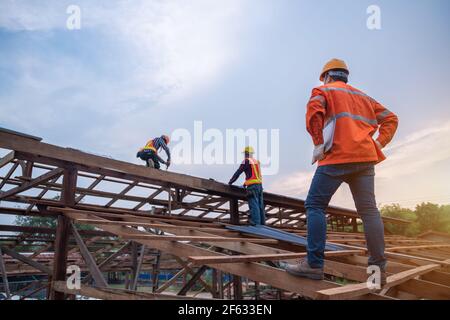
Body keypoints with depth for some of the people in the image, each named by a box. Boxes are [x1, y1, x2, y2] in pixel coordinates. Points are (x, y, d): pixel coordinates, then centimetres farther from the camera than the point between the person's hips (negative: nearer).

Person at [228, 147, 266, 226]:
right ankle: (262, 222, 9)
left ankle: (256, 223, -15)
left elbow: (238, 173, -3)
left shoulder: (246, 161, -4)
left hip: (252, 186, -8)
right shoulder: (256, 161, 20)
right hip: (259, 184, 8)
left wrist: (230, 182, 6)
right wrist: (245, 184, 35)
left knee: (254, 205, -10)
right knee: (260, 205, 8)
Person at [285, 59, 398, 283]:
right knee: (368, 209, 5)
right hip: (366, 157, 6)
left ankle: (314, 264, -10)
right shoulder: (362, 96, 28)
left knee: (315, 205, -4)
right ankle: (378, 267, 5)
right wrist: (378, 145, 13)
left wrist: (318, 144, -10)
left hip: (338, 156, -6)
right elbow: (390, 118, 23)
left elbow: (314, 113, -12)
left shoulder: (323, 91, 10)